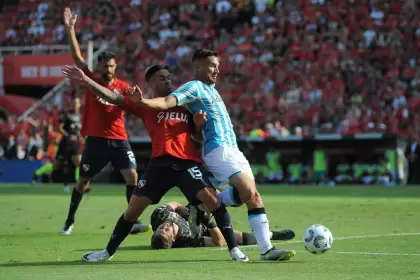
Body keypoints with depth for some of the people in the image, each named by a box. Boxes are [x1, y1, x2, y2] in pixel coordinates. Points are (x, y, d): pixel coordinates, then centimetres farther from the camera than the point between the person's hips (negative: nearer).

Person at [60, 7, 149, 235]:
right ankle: (69, 221, 22)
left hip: (118, 140, 1)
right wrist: (70, 29, -11)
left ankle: (134, 221, -7)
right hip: (95, 140, -1)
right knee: (83, 181, 7)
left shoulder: (123, 87, 3)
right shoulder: (91, 81, 2)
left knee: (132, 176, -11)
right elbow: (77, 56, -5)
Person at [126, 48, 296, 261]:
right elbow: (167, 102, -21)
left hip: (232, 149, 10)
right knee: (249, 191, -21)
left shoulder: (210, 89, 23)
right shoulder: (194, 87, -6)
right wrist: (142, 101, -38)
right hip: (219, 150, -10)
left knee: (252, 196, 2)